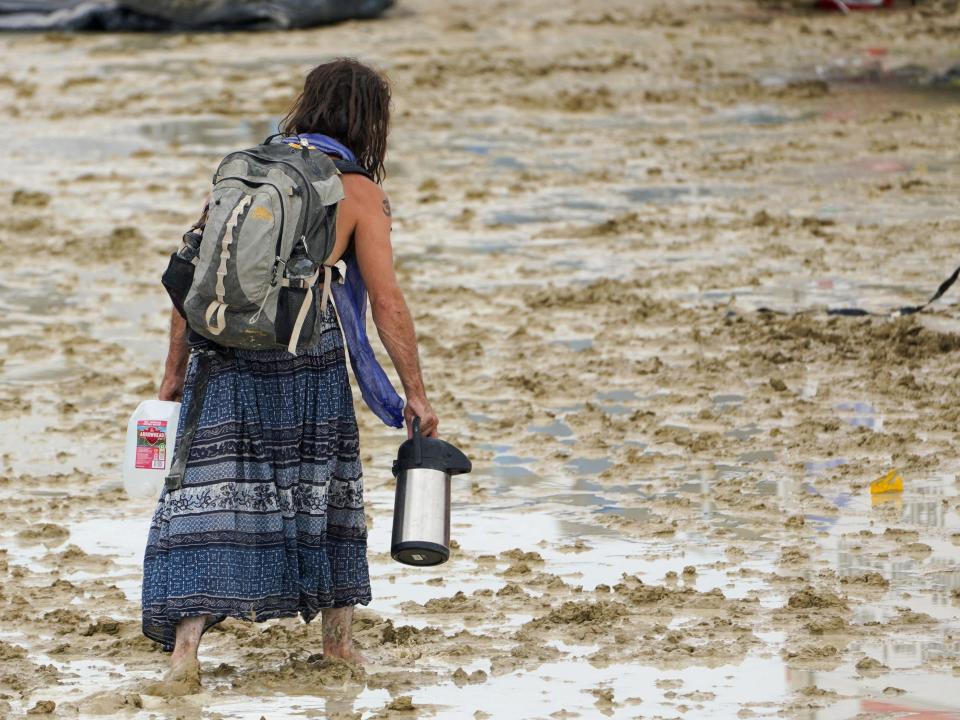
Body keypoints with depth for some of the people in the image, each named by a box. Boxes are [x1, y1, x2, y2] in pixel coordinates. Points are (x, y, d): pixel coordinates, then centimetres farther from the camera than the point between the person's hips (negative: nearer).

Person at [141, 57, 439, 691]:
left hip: (224, 355, 2)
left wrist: (174, 374, 13)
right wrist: (415, 393, 4)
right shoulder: (359, 192, 2)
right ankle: (338, 637, 28)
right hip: (307, 358, -2)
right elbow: (387, 303, -2)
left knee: (210, 494, -1)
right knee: (323, 481, 17)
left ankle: (185, 645, -14)